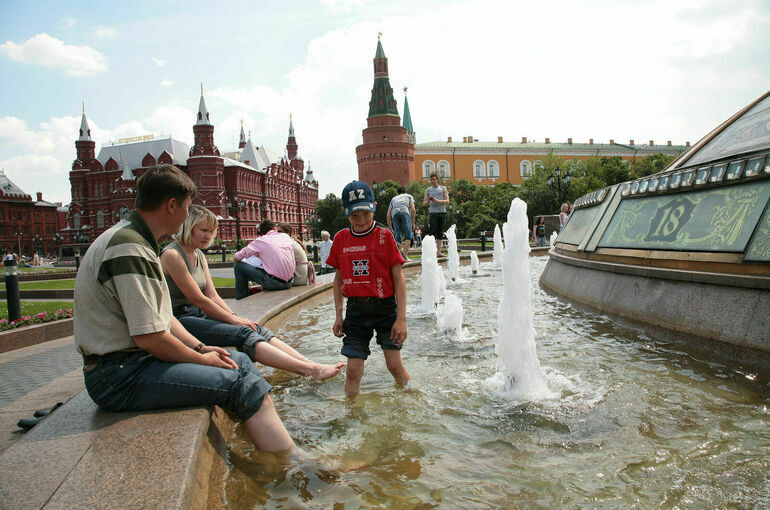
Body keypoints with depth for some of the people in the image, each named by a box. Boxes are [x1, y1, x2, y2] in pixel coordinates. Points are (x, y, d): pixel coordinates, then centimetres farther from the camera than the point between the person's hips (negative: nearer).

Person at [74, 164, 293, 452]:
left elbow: (160, 316, 18)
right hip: (118, 376, -11)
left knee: (239, 361, 13)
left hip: (138, 359, 11)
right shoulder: (128, 248, -19)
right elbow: (150, 337, -24)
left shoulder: (139, 243, 15)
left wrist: (200, 347, 6)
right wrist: (202, 359, -10)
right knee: (245, 385, -18)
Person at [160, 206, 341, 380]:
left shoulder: (200, 256, 15)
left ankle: (311, 365, -25)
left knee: (258, 330, -13)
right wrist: (233, 319, -11)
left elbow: (213, 296, 10)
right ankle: (310, 370, -39)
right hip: (181, 320, -8)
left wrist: (235, 316, -6)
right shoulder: (172, 255, -12)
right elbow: (198, 299, -15)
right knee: (243, 334, -27)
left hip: (200, 314, 8)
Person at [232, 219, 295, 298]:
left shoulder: (260, 240, 0)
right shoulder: (286, 236, 11)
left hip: (274, 282, -6)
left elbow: (236, 258, 3)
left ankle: (242, 300, 15)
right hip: (289, 283, 6)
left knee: (238, 266, 8)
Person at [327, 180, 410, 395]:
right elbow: (339, 278, 12)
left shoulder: (384, 236, -5)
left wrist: (401, 318, -10)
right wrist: (338, 315, 8)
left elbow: (398, 277, -5)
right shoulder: (341, 238, 3)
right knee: (353, 371, 1)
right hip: (356, 309, 2)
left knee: (395, 365, -1)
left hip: (385, 307, -2)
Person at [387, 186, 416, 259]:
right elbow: (413, 209, 14)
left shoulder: (393, 198, 38)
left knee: (397, 237, 6)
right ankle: (405, 256, -13)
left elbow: (388, 214, 28)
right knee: (408, 236, -2)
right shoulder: (409, 196, 32)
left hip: (395, 214, 3)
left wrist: (390, 227, 32)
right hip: (405, 212, -3)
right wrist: (413, 223, 16)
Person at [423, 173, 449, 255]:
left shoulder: (443, 188, 14)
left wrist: (437, 201, -10)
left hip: (442, 212, 1)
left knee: (440, 233, 1)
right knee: (433, 232, -11)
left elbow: (447, 201, 5)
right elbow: (424, 203, 13)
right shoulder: (428, 190, 14)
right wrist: (428, 200, -10)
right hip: (433, 212, -1)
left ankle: (439, 251, 4)